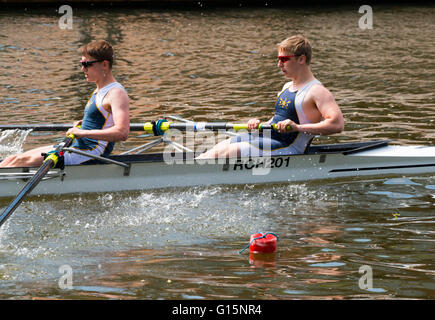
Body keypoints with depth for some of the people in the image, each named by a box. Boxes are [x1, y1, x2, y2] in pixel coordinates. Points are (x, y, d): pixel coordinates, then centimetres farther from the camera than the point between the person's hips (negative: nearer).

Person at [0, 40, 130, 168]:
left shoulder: (117, 93, -14)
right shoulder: (99, 90, 17)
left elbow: (122, 133, -28)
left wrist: (83, 132, -24)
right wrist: (83, 124, 13)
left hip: (88, 155, -10)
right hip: (76, 147, 10)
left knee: (23, 160, -15)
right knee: (13, 159, 3)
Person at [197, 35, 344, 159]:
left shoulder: (316, 91, -10)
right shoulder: (287, 87, 20)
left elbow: (337, 124, -23)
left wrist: (298, 127, -27)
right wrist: (259, 125, 8)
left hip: (287, 149, -9)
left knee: (223, 152, -21)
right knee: (219, 148, -5)